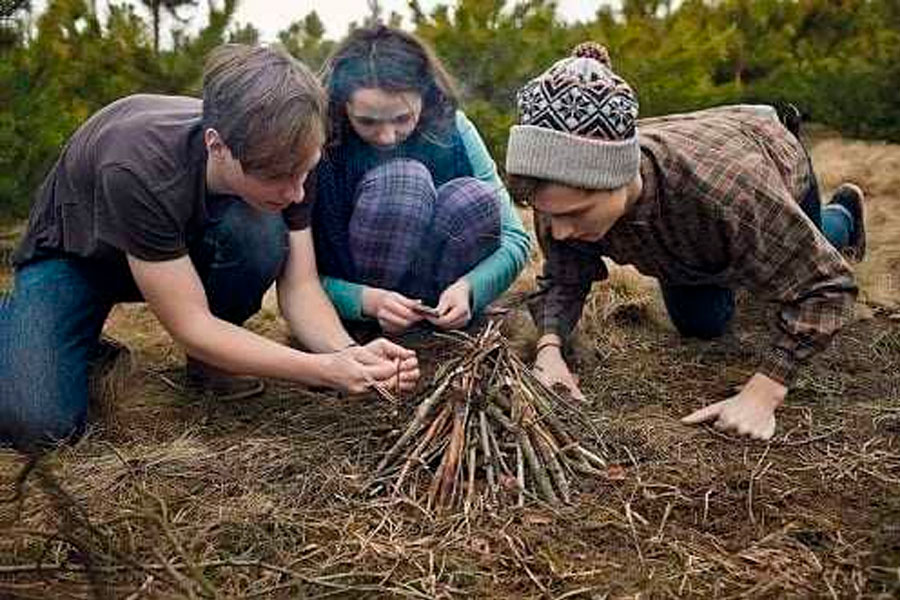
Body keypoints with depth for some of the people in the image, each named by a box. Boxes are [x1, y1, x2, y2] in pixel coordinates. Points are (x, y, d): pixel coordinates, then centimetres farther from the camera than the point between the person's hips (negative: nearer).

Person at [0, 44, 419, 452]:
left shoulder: (282, 158, -24)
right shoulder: (138, 169, -40)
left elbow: (300, 286, -21)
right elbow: (190, 325, -36)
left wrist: (348, 352, -41)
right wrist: (326, 370, -44)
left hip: (187, 244, 4)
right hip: (74, 255, -3)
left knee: (261, 233, -32)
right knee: (38, 423, -28)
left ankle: (207, 360, -5)